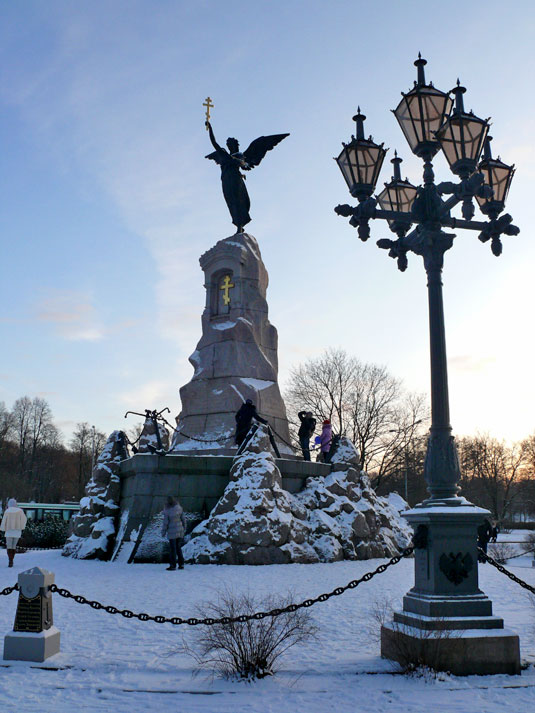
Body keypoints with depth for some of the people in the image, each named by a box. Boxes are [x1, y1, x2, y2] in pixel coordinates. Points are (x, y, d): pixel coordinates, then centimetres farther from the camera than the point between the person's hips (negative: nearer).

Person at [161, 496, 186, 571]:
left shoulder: (167, 511, -16)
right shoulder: (179, 508, -4)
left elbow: (165, 523, -12)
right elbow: (183, 519, 3)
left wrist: (163, 532, 1)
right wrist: (184, 528, 14)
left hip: (172, 532, -5)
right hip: (180, 531, 5)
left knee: (172, 549, 4)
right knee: (178, 548, 15)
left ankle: (173, 565, 7)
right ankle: (181, 564, 15)